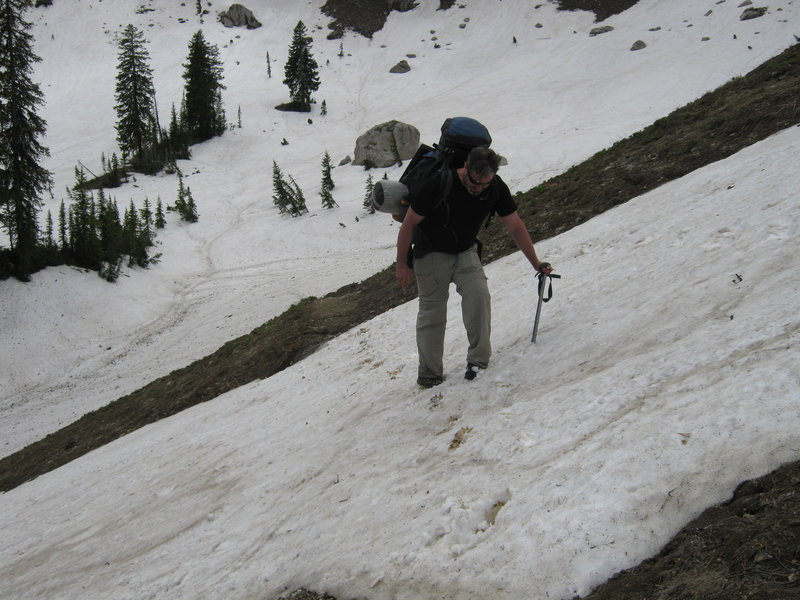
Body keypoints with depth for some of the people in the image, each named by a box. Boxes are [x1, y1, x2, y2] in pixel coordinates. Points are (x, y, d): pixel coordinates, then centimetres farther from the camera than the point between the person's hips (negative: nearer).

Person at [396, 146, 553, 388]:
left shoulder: (496, 188, -16)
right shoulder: (438, 184, -28)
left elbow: (515, 227, -4)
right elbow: (409, 223, -16)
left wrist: (536, 263, -1)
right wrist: (402, 264, -10)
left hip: (466, 252, 3)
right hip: (432, 252, -3)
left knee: (478, 294, -22)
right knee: (432, 313, -1)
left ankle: (478, 359, -11)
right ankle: (429, 374, 12)